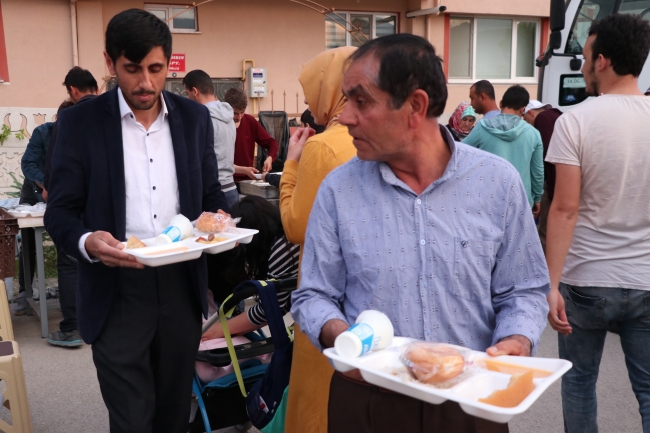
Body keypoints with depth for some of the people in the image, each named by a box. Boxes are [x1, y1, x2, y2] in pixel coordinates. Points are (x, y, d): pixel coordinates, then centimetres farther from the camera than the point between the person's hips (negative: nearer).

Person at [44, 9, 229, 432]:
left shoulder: (194, 117, 4)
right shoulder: (80, 121, -4)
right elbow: (60, 211, -4)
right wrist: (87, 242, -25)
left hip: (182, 285, 3)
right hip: (118, 291, -3)